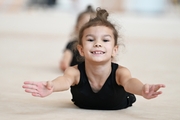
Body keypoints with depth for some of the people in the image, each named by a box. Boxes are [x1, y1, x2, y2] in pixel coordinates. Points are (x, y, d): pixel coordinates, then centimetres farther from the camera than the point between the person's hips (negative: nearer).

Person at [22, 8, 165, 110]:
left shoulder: (119, 72, -41)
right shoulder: (76, 72, -39)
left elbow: (129, 81, -64)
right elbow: (65, 80, -63)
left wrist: (142, 89, -90)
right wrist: (51, 87, -89)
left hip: (118, 113, -2)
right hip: (82, 110, 2)